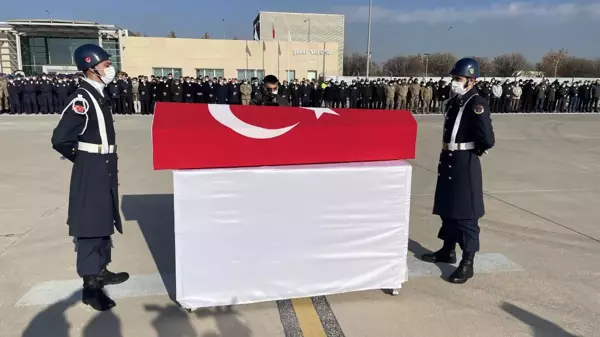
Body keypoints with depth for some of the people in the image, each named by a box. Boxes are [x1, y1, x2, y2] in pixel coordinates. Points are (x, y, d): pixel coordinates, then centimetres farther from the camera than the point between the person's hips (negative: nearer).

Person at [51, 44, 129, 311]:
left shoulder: (100, 95, 9)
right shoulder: (82, 99, -19)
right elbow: (60, 139, -24)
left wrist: (103, 160, 11)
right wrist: (82, 159, -7)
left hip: (105, 168, 9)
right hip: (90, 171, -9)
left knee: (105, 221, 18)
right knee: (90, 225, -1)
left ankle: (101, 271, 34)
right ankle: (90, 285, 10)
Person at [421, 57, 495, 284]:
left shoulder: (477, 104, -16)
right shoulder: (454, 102, 9)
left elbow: (487, 139, -23)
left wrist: (475, 150, -5)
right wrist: (444, 157, 11)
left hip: (465, 164, -9)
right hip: (449, 161, 9)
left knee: (466, 213, -2)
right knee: (446, 208, 17)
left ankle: (467, 263, 7)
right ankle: (448, 251, 33)